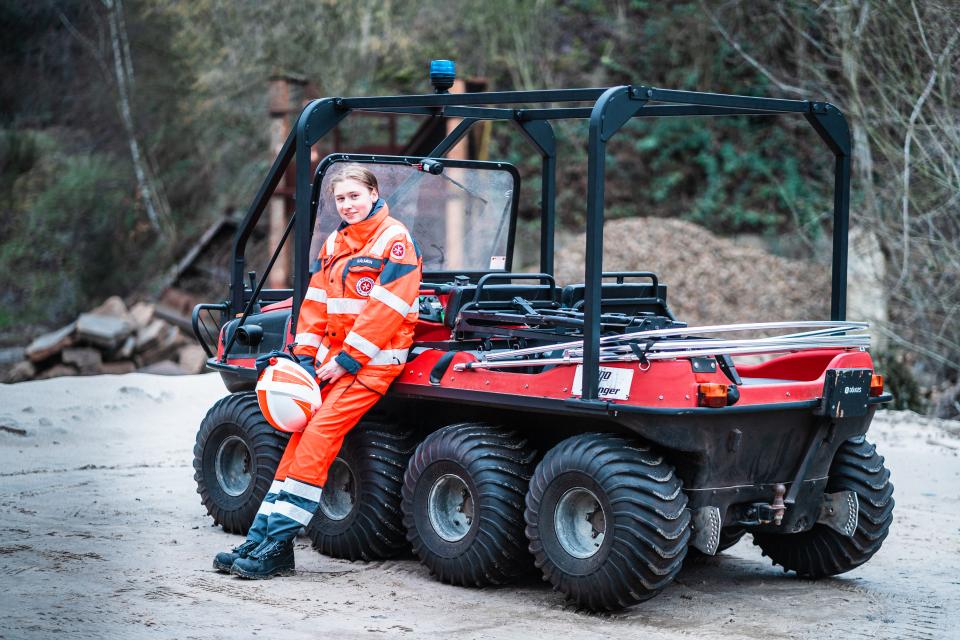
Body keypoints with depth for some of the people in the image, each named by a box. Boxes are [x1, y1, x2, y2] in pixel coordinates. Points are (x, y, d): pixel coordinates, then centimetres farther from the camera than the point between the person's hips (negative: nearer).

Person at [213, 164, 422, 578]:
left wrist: (346, 360, -17)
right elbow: (316, 303, 14)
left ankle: (278, 548, -16)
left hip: (373, 359, -7)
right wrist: (305, 357, 3)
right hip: (334, 357, 7)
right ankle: (260, 539, 3)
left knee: (317, 438, -18)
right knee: (300, 439, 1)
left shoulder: (394, 240, -9)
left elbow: (384, 309, -16)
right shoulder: (334, 243, 15)